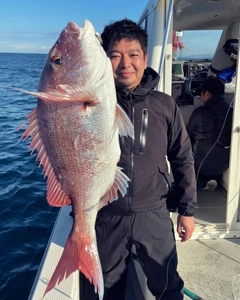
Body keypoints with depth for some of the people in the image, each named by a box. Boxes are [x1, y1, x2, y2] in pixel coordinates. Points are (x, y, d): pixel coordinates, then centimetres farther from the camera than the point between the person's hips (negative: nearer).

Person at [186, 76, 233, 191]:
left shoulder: (200, 112, -15)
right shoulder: (231, 111, -3)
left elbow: (187, 136, 0)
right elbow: (228, 138, 11)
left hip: (201, 164, -2)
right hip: (223, 164, 3)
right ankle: (213, 178, 9)